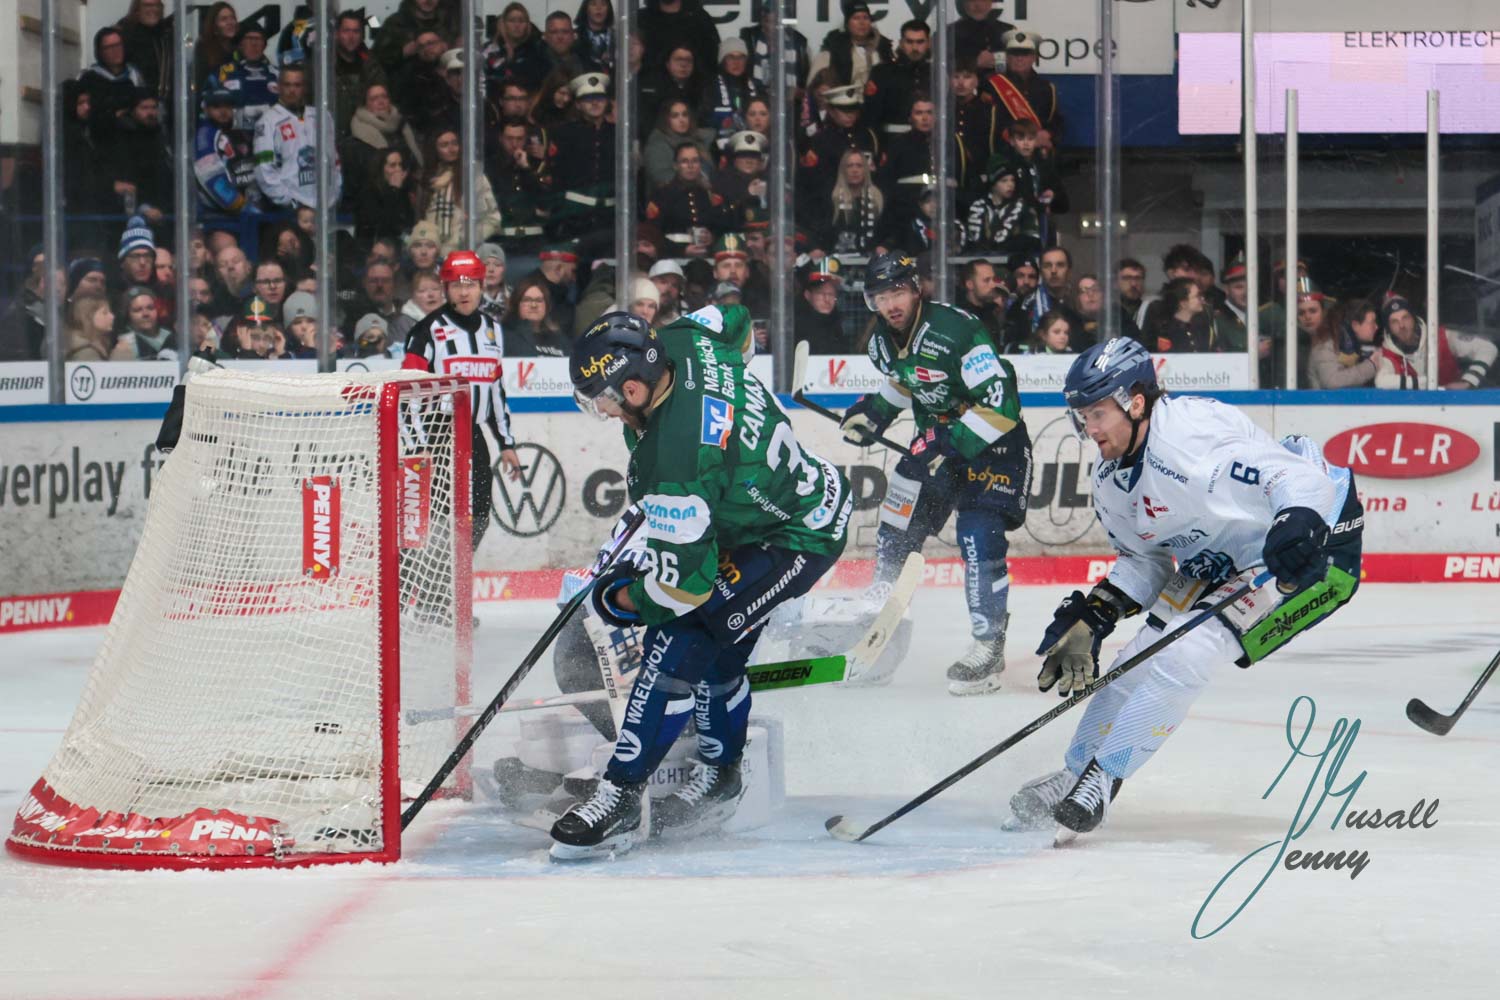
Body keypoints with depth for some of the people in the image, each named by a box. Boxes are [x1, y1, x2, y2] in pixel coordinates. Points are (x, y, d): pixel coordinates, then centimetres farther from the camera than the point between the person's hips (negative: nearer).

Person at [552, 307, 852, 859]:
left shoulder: (677, 460, -36)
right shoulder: (682, 341, -13)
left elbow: (686, 581, -28)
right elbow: (734, 319, 14)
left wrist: (622, 600, -8)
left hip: (793, 540, -11)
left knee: (680, 641, -15)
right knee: (717, 645, 18)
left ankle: (619, 799, -12)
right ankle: (720, 775, 34)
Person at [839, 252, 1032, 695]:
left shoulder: (957, 330, -27)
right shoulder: (884, 339, -2)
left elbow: (1001, 403, -29)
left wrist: (952, 447, -31)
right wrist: (875, 411, 4)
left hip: (992, 439, -7)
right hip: (936, 438, 8)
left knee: (979, 538, -19)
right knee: (896, 528, 6)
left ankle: (988, 645, -10)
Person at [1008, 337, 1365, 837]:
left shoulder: (1193, 435, -30)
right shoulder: (1111, 477, -1)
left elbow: (1302, 476, -32)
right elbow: (1145, 559, 12)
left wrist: (1296, 527, -51)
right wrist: (1090, 619, -1)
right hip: (1219, 561, 9)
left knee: (1185, 655, -21)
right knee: (1138, 660, 5)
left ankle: (1100, 780, -9)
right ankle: (1074, 778, 23)